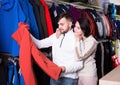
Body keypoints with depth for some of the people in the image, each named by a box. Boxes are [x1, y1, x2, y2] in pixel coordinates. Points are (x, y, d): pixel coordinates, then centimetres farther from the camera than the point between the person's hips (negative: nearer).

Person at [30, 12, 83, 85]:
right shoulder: (55, 36, 7)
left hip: (69, 78, -5)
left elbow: (79, 64, -11)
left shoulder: (76, 39, -9)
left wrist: (65, 68, -24)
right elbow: (40, 44, 5)